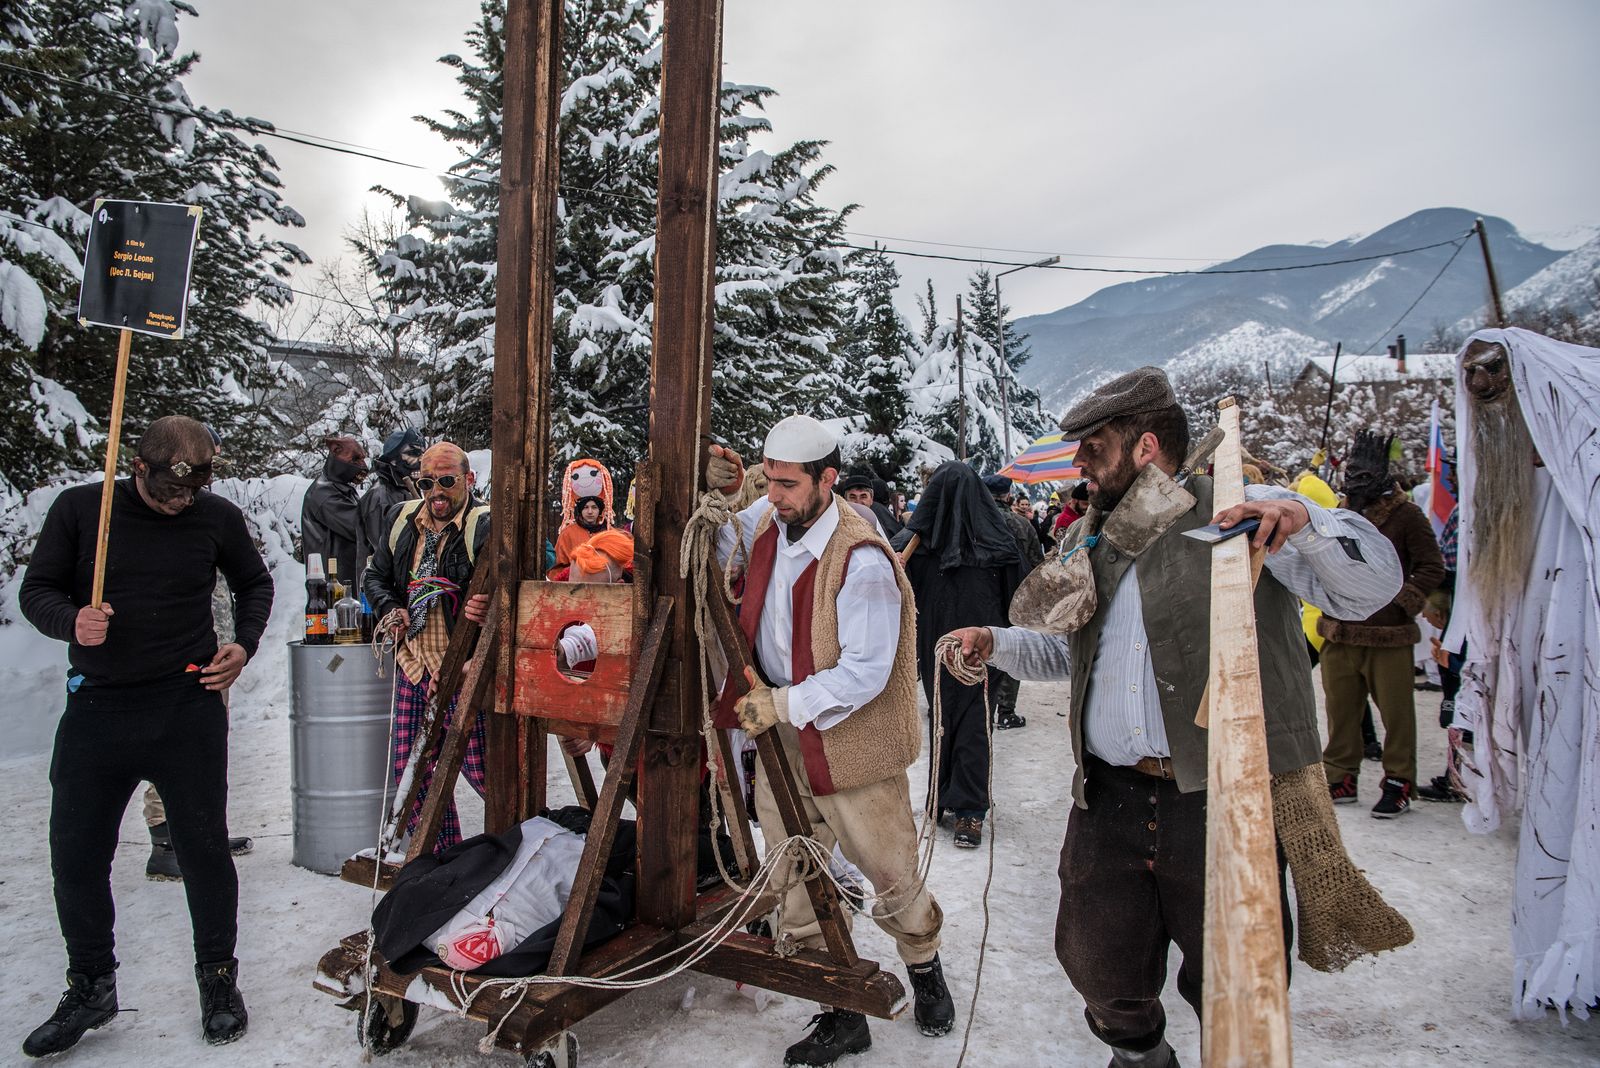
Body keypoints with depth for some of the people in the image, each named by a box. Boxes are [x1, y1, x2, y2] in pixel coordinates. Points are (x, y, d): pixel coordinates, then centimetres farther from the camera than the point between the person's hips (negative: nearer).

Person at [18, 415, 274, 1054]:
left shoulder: (217, 518, 0)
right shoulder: (79, 509, -1)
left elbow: (255, 582, 15)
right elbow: (38, 589, 4)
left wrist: (243, 645, 0)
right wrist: (72, 620, -18)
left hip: (189, 708, -1)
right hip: (96, 709, 1)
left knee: (204, 848, 6)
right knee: (75, 853, 9)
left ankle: (218, 978, 25)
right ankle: (90, 989, 31)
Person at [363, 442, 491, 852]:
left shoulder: (487, 526, -12)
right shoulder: (403, 519, 10)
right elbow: (376, 576, 23)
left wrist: (488, 609, -42)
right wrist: (390, 610, 5)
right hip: (413, 665, 7)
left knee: (480, 770, -4)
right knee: (411, 770, 14)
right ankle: (441, 857, 30)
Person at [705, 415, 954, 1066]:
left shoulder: (862, 559, -22)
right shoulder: (767, 523, 1)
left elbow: (866, 671, -23)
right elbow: (712, 547, 23)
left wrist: (784, 704, -24)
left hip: (851, 742, -6)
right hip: (780, 742, 6)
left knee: (893, 879, 12)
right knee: (794, 886, 11)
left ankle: (924, 968, 44)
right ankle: (842, 1016, 29)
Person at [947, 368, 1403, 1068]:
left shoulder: (1244, 514, -5)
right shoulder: (1085, 540, 13)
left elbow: (1373, 586, -10)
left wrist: (1304, 523, -27)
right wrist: (995, 644, 8)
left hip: (1221, 804, -5)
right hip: (1106, 801, 6)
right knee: (1101, 972, 17)